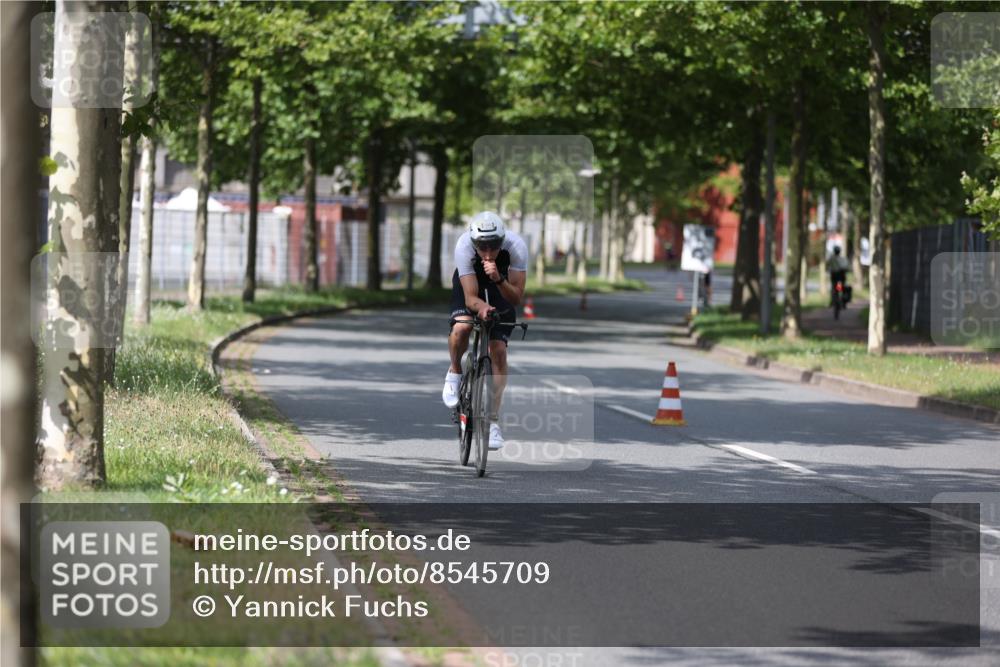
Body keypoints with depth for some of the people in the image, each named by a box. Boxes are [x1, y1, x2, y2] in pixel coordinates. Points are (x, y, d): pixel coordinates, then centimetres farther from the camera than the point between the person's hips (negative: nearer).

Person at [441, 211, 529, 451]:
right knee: (461, 327, -31)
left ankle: (493, 420, 1)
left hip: (502, 287, 1)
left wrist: (498, 279, -51)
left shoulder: (516, 246, -36)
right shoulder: (464, 246, -37)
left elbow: (517, 297, -33)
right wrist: (481, 307, -57)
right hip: (470, 282, -1)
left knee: (498, 351, -11)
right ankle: (455, 373, 0)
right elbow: (470, 297, -35)